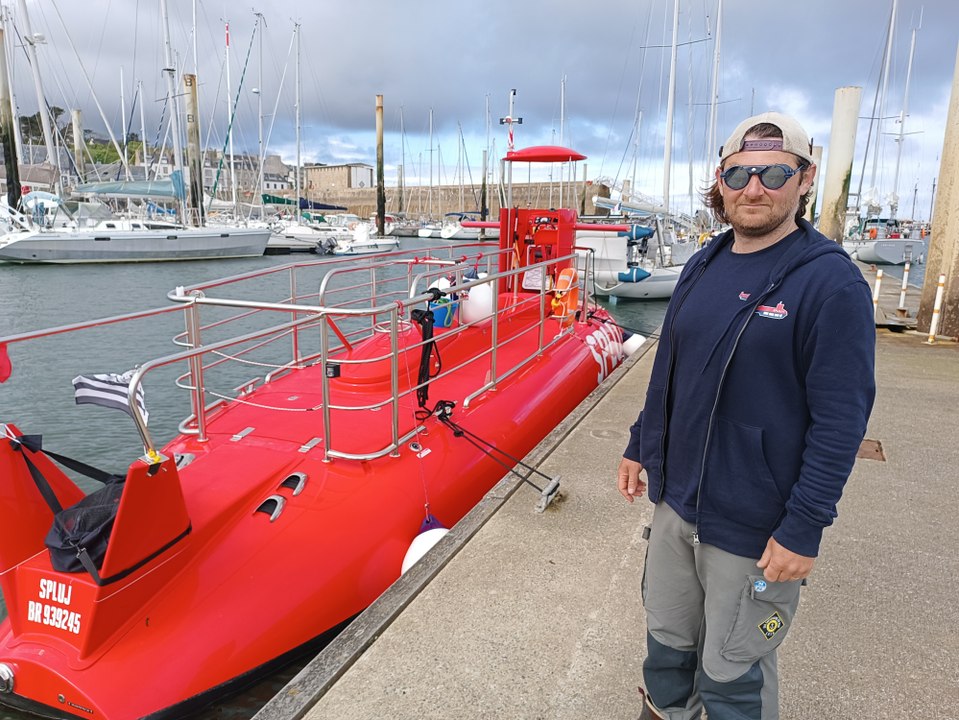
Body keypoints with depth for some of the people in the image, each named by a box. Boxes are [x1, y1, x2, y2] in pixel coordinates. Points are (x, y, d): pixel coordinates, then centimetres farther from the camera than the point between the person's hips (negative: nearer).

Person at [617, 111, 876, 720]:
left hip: (755, 530, -6)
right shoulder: (703, 267, 4)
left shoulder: (831, 282, -16)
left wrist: (803, 530, -19)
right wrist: (640, 447, 15)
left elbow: (841, 421, -18)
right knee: (667, 636, 24)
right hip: (675, 501, 6)